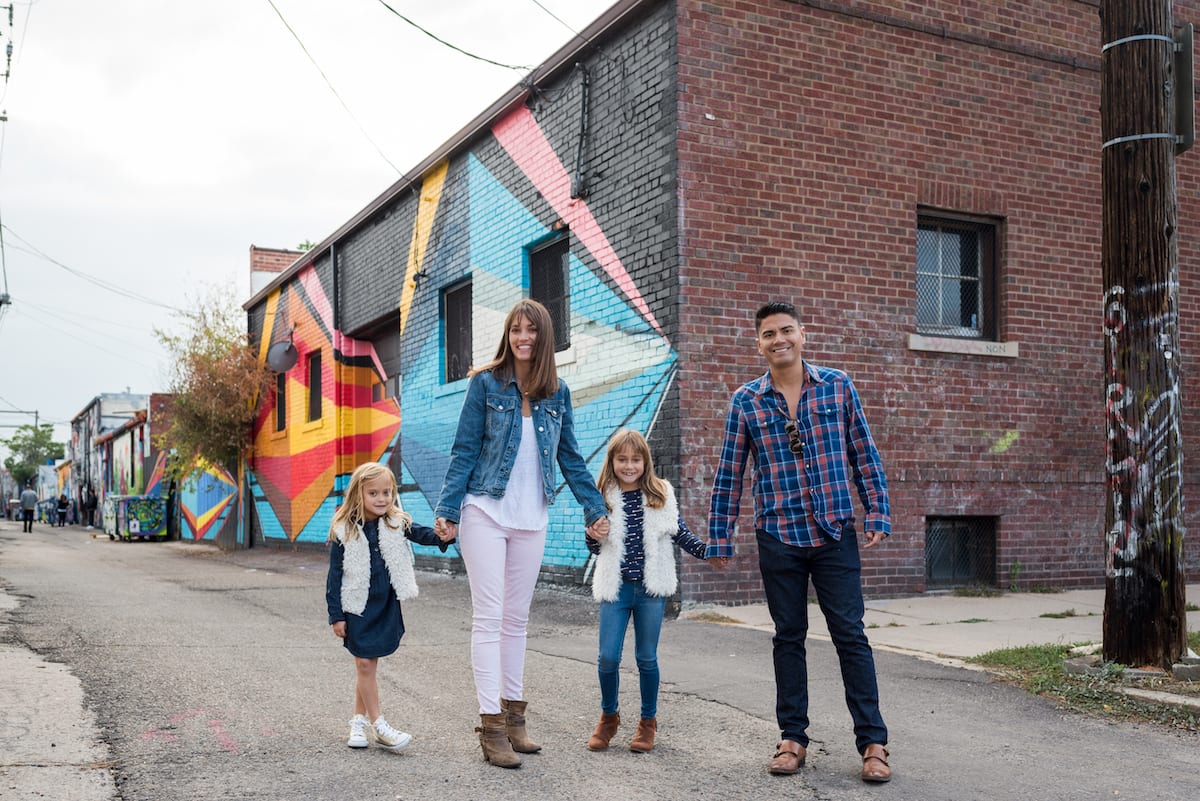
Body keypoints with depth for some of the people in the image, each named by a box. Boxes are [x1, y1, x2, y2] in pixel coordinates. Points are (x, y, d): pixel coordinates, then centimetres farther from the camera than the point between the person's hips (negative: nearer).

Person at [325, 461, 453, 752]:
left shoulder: (396, 524, -3)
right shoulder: (345, 532, -10)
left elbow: (420, 534, -18)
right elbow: (335, 576, -6)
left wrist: (441, 536, -41)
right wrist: (336, 615, -7)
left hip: (386, 606, 3)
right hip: (358, 607, -3)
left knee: (367, 664, 12)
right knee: (365, 664, 0)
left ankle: (359, 720, 24)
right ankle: (378, 726, 6)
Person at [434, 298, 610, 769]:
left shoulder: (557, 393, 7)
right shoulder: (485, 383, -3)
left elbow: (570, 457, 12)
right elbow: (464, 450, -4)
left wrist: (594, 508, 9)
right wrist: (448, 509, -10)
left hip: (531, 518, 4)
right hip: (485, 512, -4)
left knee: (517, 618, 11)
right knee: (488, 616, -5)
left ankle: (513, 716, 20)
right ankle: (492, 726, -2)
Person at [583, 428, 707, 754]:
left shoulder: (661, 495, 1)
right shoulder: (604, 498, 1)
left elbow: (679, 532, 6)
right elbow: (595, 548, 6)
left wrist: (705, 550, -9)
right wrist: (593, 534, -16)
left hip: (651, 586, 0)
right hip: (616, 587, 0)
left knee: (647, 657, 7)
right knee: (608, 656, -1)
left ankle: (648, 721, 24)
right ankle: (609, 716, 23)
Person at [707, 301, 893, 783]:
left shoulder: (837, 387, 2)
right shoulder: (746, 401, 2)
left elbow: (865, 455, 5)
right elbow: (728, 475, 4)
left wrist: (877, 514, -1)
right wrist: (719, 538, 2)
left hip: (835, 533, -1)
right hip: (778, 538, 1)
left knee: (850, 635, 0)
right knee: (788, 637, 10)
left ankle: (873, 742, 8)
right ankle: (793, 738, 20)